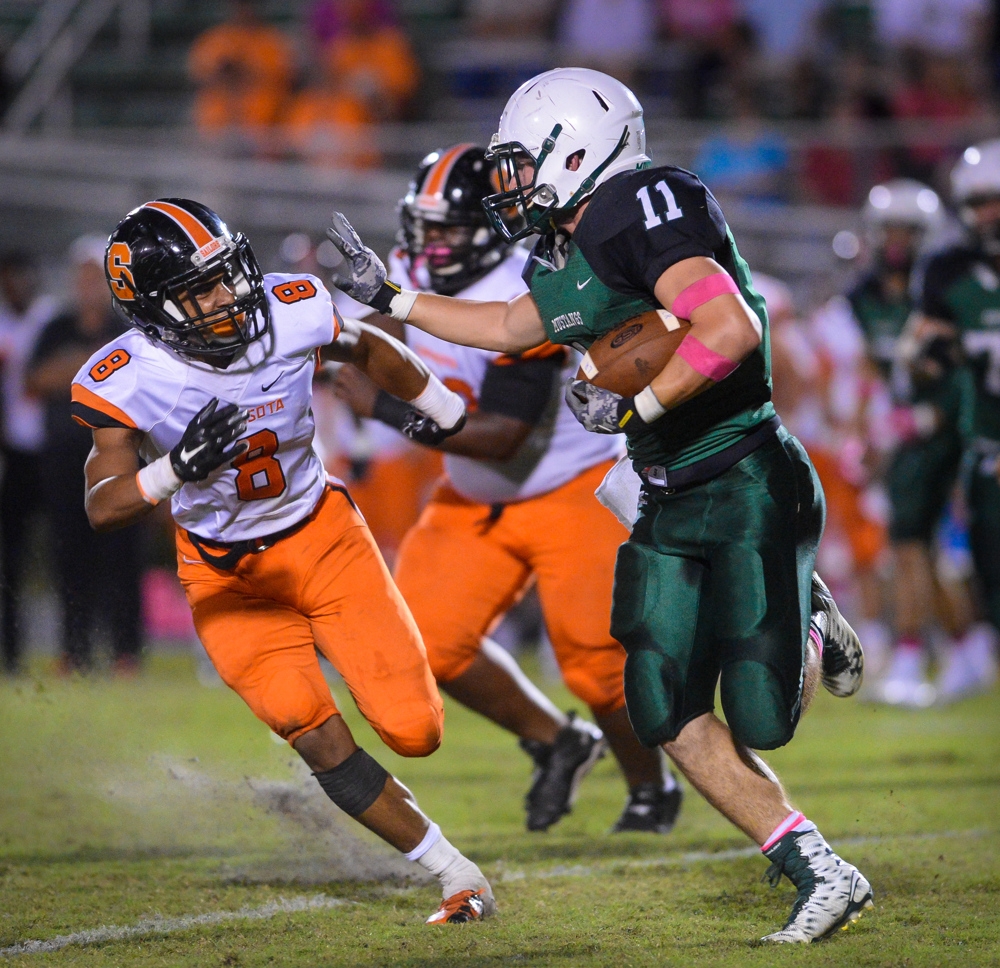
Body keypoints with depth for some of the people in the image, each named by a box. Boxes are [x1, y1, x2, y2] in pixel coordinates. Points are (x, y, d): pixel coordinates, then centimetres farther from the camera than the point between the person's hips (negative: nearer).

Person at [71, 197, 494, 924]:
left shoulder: (292, 313, -18)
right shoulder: (128, 381, -24)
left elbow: (364, 349, 5)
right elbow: (102, 508, -33)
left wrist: (441, 407, 21)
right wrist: (177, 470, -52)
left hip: (323, 536, 2)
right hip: (228, 576, -2)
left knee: (415, 732, -4)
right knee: (319, 740, -16)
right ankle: (459, 880, 0)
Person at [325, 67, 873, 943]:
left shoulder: (643, 213, -17)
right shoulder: (571, 252, 12)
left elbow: (732, 328, -29)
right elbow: (508, 327, 31)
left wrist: (633, 406, -20)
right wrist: (388, 297, 32)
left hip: (749, 486, -9)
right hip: (672, 507, 9)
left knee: (759, 720, -11)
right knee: (666, 712, -1)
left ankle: (809, 627, 23)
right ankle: (819, 872, 6)